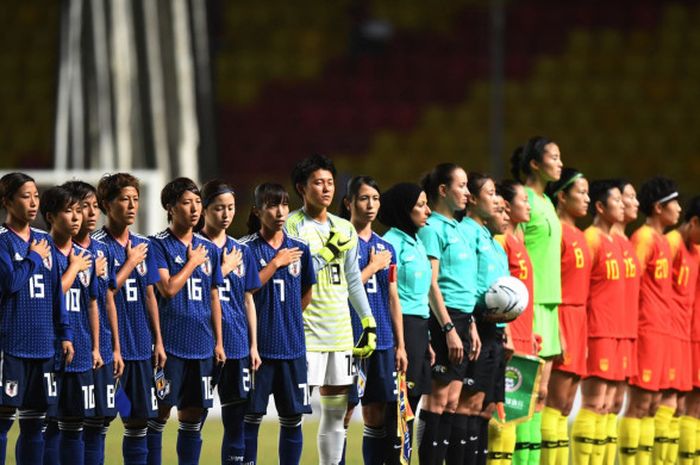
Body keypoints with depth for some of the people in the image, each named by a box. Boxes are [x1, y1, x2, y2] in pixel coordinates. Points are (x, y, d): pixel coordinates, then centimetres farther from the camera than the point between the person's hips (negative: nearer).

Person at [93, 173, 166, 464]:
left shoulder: (144, 245, 12)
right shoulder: (97, 244, -8)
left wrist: (158, 341, 13)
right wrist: (130, 263, -11)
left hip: (141, 349, 6)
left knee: (139, 420, 8)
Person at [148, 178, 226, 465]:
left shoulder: (208, 249, 12)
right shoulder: (159, 245, -4)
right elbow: (168, 288, -16)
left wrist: (218, 342, 12)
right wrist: (192, 262, -6)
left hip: (202, 345, 5)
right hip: (170, 344, -5)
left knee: (193, 415, 8)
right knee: (160, 412, -3)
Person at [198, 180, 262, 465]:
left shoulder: (241, 252, 12)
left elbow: (248, 300, 15)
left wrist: (253, 345, 10)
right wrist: (224, 269, -8)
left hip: (237, 344, 4)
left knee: (236, 416, 4)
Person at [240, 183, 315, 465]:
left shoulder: (300, 249, 9)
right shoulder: (246, 248, -3)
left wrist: (289, 321, 11)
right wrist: (276, 263, -12)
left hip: (292, 346, 4)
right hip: (258, 344, -4)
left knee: (292, 418, 5)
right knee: (252, 416, 0)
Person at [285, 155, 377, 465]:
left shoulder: (345, 229, 13)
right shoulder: (290, 226, -5)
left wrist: (369, 323, 13)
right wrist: (329, 252, -19)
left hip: (340, 332, 6)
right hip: (305, 331, -6)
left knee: (336, 411, 9)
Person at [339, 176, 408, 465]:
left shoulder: (386, 248, 14)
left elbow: (393, 299, 16)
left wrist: (400, 345, 13)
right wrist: (373, 266, -7)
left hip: (382, 342, 6)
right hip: (351, 340, -6)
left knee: (377, 416, 7)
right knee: (343, 411, -6)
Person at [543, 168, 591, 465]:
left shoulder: (578, 235, 17)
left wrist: (582, 330, 15)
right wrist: (557, 332, -19)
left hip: (578, 320, 9)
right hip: (562, 318, -9)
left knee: (565, 407, 7)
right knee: (556, 402, -10)